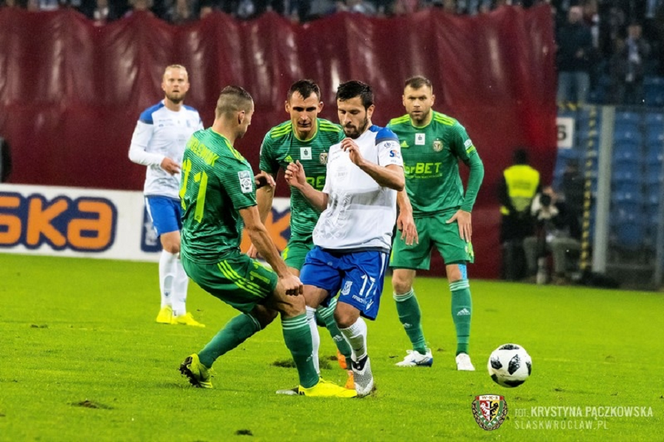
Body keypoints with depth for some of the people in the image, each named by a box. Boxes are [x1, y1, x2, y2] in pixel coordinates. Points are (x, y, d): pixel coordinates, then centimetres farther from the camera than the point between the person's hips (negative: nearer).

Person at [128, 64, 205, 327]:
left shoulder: (194, 117, 11)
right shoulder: (151, 116, -5)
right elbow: (134, 151, -7)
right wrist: (160, 160, -23)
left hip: (188, 194, 5)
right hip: (160, 191, -5)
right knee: (172, 246, -16)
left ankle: (179, 310, 12)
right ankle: (166, 307, -5)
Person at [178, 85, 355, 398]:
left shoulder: (197, 140, 4)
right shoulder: (233, 164, -23)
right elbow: (254, 227, -21)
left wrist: (250, 182, 18)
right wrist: (284, 273, -15)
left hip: (193, 252, 9)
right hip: (218, 259, -9)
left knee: (264, 310, 18)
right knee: (292, 300, -2)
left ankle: (200, 363, 17)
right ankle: (310, 384, 3)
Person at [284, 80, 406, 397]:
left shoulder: (382, 140, -3)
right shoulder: (335, 149, 20)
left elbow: (398, 181, -21)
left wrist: (362, 162, -36)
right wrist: (302, 186, 7)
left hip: (367, 247, -6)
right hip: (327, 243, 6)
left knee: (346, 315, -17)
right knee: (302, 303, -12)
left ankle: (360, 361, 14)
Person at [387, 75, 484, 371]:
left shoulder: (450, 128, -10)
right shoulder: (394, 130, -3)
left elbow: (476, 166, -1)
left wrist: (466, 208, -5)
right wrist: (403, 209, -2)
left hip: (448, 213, -3)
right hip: (412, 215, 3)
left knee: (457, 275, -15)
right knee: (400, 283, -3)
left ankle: (462, 353, -12)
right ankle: (420, 351, 13)